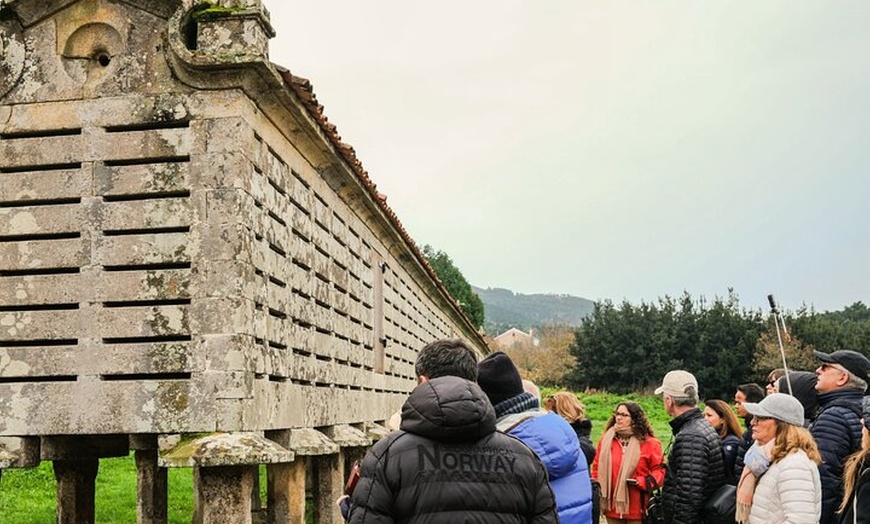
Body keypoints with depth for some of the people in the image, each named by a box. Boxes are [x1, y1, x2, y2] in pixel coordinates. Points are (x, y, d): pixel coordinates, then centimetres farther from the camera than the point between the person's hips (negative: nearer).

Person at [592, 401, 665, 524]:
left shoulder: (648, 443, -4)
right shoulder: (606, 440, 7)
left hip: (637, 508, -4)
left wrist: (640, 482, -17)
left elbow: (660, 470, -4)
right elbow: (597, 467, 14)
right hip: (612, 506, 4)